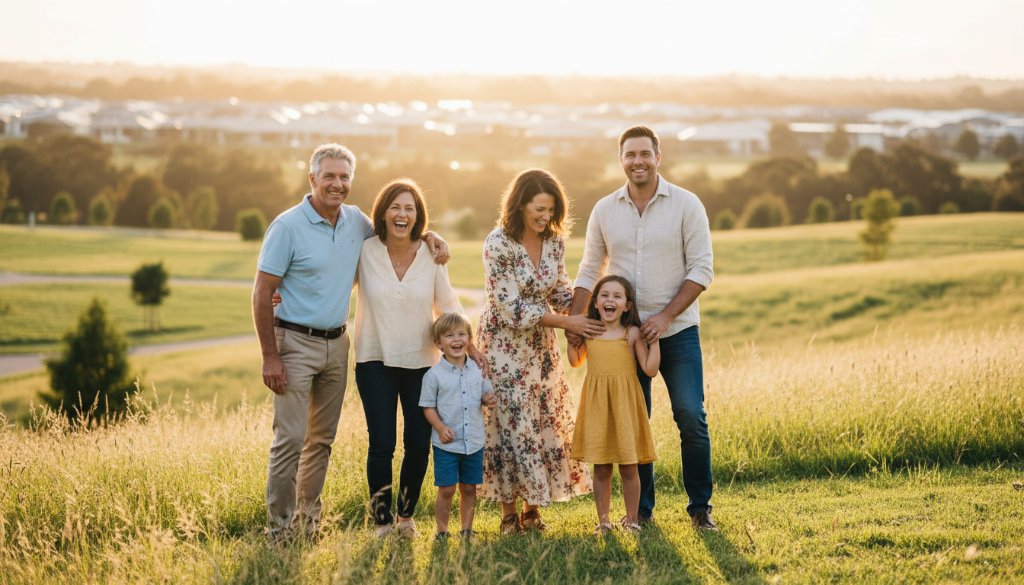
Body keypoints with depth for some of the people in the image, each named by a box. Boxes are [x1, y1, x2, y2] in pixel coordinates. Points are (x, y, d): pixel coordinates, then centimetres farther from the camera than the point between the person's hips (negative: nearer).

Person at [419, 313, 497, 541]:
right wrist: (440, 427, -18)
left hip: (474, 442, 4)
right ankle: (442, 531, 13)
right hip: (446, 443, -3)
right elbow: (428, 406, -5)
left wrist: (489, 399, -7)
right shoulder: (434, 374, -7)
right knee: (446, 489, 0)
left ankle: (467, 529, 24)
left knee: (469, 488, 11)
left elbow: (486, 393, 16)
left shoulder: (477, 369, 4)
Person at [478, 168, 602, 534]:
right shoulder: (498, 243, -21)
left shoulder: (555, 240, -4)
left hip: (542, 345, 6)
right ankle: (509, 511, 10)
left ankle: (532, 508, 18)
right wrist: (568, 323, -23)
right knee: (508, 421, -2)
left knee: (546, 421, 6)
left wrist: (587, 314, -10)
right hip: (506, 343, -5)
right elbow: (512, 309, -23)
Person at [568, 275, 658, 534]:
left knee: (628, 468, 4)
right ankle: (603, 520, 18)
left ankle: (631, 519, 19)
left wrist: (654, 340, -11)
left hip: (624, 404, -2)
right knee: (600, 469, 7)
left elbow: (650, 369, -6)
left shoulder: (633, 334, -4)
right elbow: (575, 362, 21)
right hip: (597, 405, 2)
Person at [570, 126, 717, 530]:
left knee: (691, 417, -7)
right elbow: (589, 272, 9)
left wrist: (666, 316, -16)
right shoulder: (605, 210, 4)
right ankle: (641, 508, 18)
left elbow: (701, 269, -7)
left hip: (677, 331, -2)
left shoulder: (686, 205, -5)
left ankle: (700, 506, 7)